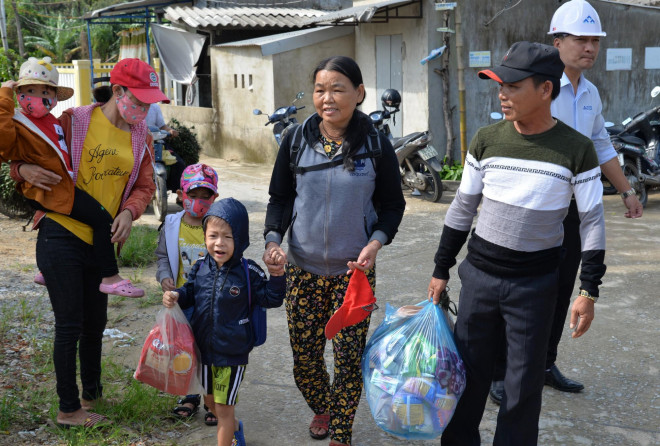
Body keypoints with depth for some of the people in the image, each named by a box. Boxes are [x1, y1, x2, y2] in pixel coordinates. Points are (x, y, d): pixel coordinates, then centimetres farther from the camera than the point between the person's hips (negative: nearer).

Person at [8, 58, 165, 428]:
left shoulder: (141, 136, 5)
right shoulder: (74, 122, -11)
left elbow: (145, 186, 11)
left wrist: (129, 211, -8)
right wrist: (24, 169, -24)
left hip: (101, 243, 6)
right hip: (61, 236, -5)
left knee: (95, 324, 16)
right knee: (70, 325, 1)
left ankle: (92, 393, 37)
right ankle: (69, 409, 16)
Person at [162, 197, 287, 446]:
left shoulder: (248, 272, -14)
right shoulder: (200, 269, -4)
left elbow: (270, 299, -7)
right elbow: (189, 293, 10)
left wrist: (276, 274, -22)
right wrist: (175, 296, -10)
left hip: (233, 353, -5)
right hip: (204, 349, 5)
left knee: (224, 409, 5)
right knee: (210, 400, 24)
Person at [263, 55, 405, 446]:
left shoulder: (376, 145, -5)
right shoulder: (297, 140, -1)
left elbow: (392, 204, 4)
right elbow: (280, 198, 7)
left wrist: (376, 242, -13)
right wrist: (273, 239, -9)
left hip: (355, 270, -1)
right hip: (304, 268, 2)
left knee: (349, 354, 1)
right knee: (304, 352, 8)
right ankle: (321, 409, 39)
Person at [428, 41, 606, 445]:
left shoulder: (577, 150, -10)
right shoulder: (487, 141, -3)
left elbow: (593, 222, -3)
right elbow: (462, 210, 5)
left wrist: (589, 292, -6)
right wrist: (441, 270, 7)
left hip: (535, 283, -2)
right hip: (479, 274, 2)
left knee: (524, 382, 7)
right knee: (469, 370, 11)